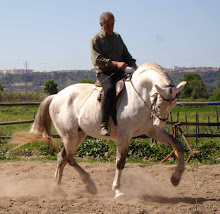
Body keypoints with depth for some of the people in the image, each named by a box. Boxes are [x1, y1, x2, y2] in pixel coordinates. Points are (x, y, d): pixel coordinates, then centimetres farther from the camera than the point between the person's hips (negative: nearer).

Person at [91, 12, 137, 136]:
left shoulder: (117, 37, 21)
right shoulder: (96, 40, 1)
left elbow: (126, 55, 25)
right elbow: (97, 60, -12)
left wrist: (133, 65, 4)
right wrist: (115, 63, -22)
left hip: (119, 72, 6)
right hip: (104, 72, -6)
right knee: (109, 89, -36)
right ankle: (104, 125, -36)